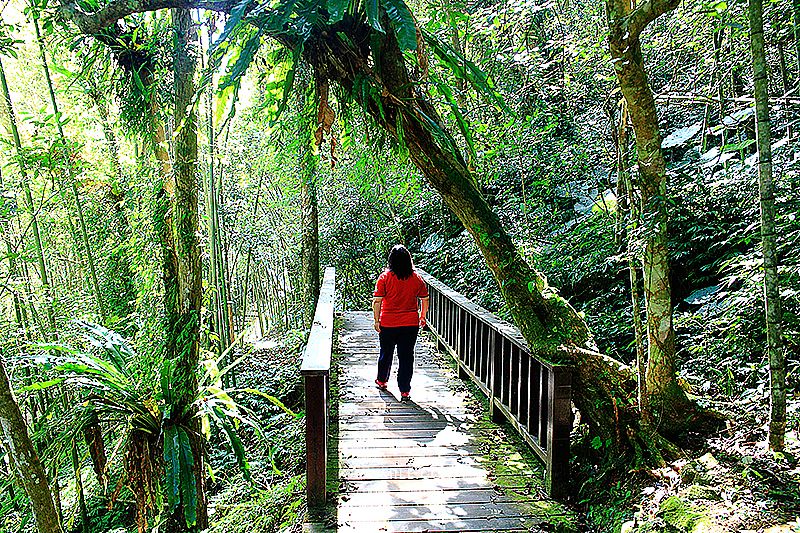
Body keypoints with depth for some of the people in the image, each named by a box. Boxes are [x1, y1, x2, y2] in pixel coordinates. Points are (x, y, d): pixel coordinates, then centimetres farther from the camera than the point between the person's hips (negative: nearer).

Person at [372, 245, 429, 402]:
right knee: (406, 356, 6)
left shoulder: (385, 277, -9)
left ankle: (381, 381, 39)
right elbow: (425, 299, 4)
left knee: (386, 353, 19)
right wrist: (422, 317, 18)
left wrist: (377, 320, 0)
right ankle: (405, 391, 8)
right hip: (410, 324, 1)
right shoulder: (416, 278, -3)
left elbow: (377, 301, -10)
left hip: (388, 324, 0)